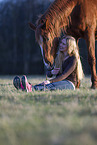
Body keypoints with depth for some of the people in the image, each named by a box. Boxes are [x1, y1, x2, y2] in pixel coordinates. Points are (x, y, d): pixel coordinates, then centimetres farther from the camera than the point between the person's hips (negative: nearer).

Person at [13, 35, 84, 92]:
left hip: (69, 84, -6)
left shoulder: (73, 59, -7)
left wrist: (50, 81, -31)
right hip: (58, 82, 6)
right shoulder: (58, 57, 17)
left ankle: (31, 89, -65)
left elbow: (64, 75, -19)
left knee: (52, 85, -38)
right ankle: (23, 87, -56)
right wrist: (51, 72, -6)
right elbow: (48, 73, 20)